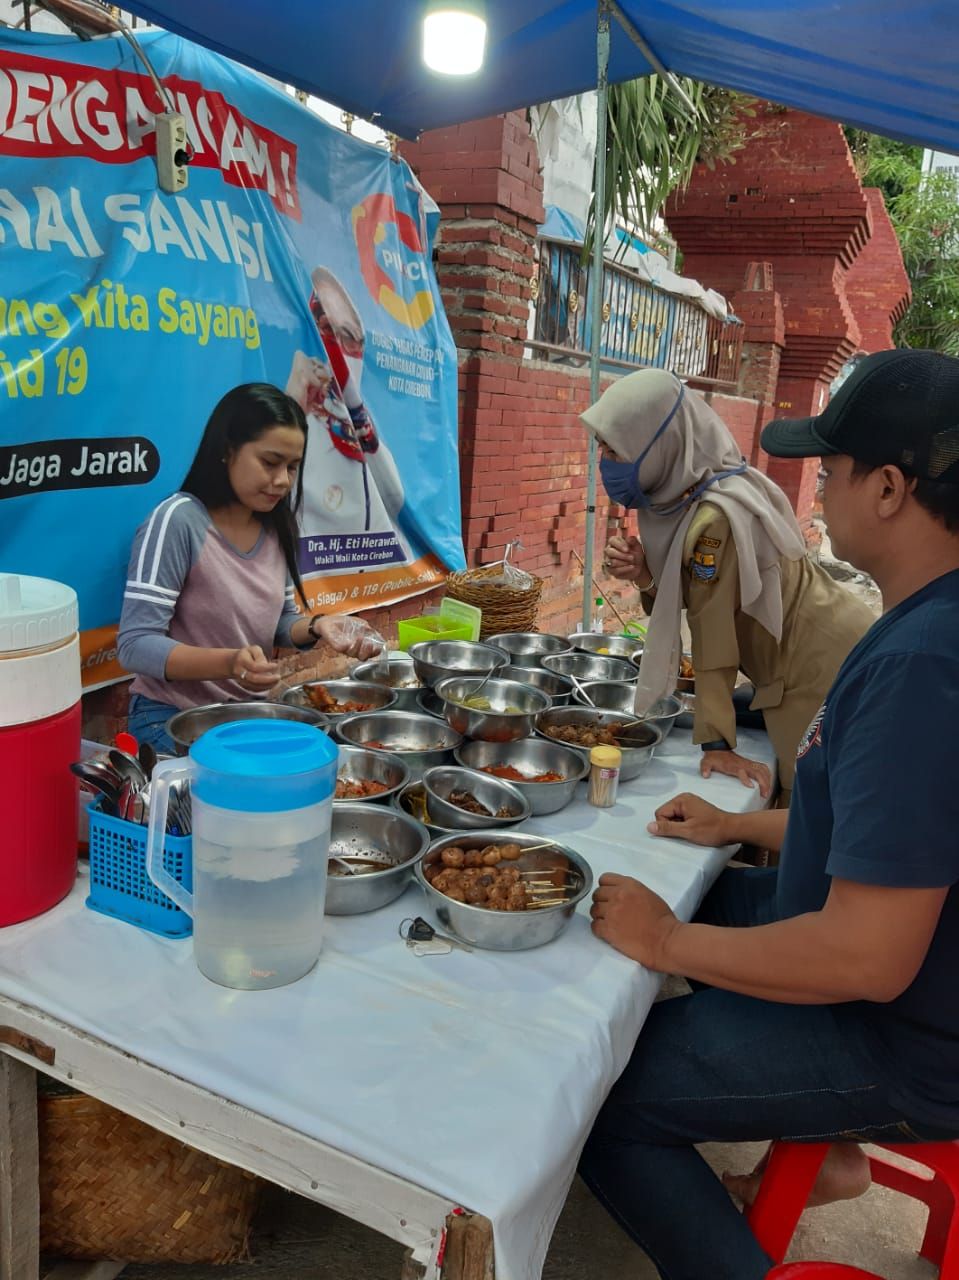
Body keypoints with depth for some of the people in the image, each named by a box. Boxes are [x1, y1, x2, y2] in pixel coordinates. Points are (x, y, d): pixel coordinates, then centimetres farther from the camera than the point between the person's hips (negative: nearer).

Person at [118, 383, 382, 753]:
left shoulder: (275, 528, 3)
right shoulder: (177, 520, -17)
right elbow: (136, 645, -19)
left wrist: (317, 625, -8)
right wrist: (228, 663, -34)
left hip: (252, 711, 6)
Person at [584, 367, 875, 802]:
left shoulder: (717, 517, -28)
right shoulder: (683, 495, -2)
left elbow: (712, 632, -25)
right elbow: (688, 599, 2)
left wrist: (716, 744, -19)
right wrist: (644, 575, -17)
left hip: (826, 672, -8)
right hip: (797, 667, 9)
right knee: (791, 804, 16)